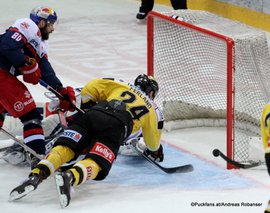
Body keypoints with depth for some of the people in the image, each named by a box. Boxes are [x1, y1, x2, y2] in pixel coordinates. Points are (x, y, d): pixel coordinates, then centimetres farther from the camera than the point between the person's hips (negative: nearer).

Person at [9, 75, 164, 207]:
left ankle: (37, 175, -32)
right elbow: (153, 140, 42)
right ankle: (69, 178, -49)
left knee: (64, 148, -5)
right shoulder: (153, 109, 33)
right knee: (95, 163, -16)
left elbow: (90, 88, 23)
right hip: (116, 127, -3)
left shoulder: (120, 86, 36)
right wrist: (155, 151, 64)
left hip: (93, 114, 3)